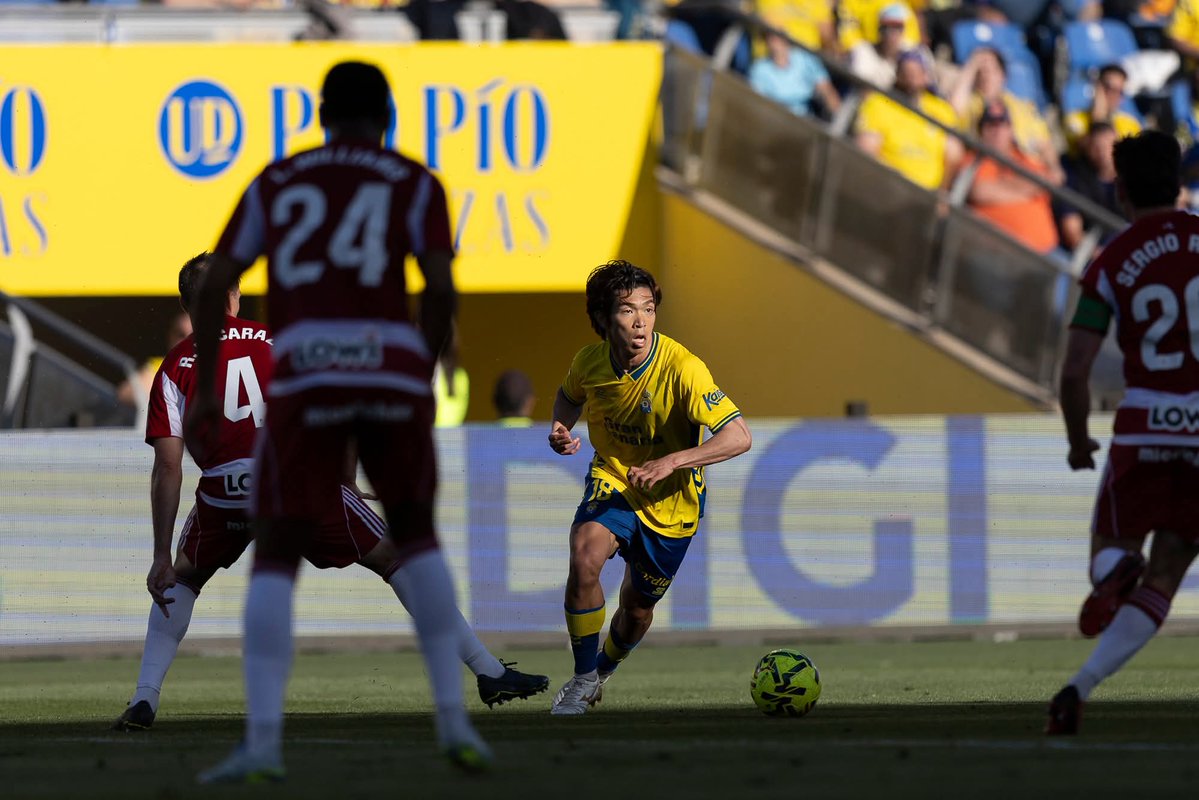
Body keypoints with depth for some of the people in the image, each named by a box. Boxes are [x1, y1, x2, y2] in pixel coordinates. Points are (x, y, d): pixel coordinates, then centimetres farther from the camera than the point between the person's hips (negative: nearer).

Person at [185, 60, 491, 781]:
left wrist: (205, 390, 17)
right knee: (416, 535, 22)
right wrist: (424, 377, 13)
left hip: (306, 376, 0)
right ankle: (455, 720, 13)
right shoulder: (415, 185, 14)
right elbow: (441, 289, 0)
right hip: (392, 367, 0)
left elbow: (214, 286, 12)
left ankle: (263, 740, -11)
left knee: (275, 557, 6)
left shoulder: (276, 182, 19)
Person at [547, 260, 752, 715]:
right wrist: (561, 428, -9)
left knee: (638, 609, 12)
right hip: (612, 481, 1)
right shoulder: (591, 361, -13)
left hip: (669, 503, -1)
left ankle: (605, 669, 48)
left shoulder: (682, 369, -28)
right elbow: (570, 395, 13)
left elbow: (738, 437, -31)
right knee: (585, 556, -29)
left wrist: (671, 462, -42)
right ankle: (583, 680, -13)